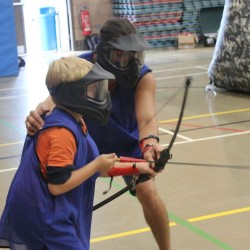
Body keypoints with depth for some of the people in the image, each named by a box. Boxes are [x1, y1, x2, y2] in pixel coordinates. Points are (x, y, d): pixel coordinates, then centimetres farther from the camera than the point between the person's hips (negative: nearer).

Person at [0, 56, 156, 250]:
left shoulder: (74, 123, 7)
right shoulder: (63, 131, -24)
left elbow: (93, 167, 16)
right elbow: (57, 184, -26)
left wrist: (135, 168, 16)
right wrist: (97, 165, -17)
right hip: (43, 220, -10)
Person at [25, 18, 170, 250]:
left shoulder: (143, 76, -30)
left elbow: (147, 119, -41)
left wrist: (149, 143, -65)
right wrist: (40, 111, -67)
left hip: (130, 143, -1)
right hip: (89, 143, 1)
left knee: (149, 195, -13)